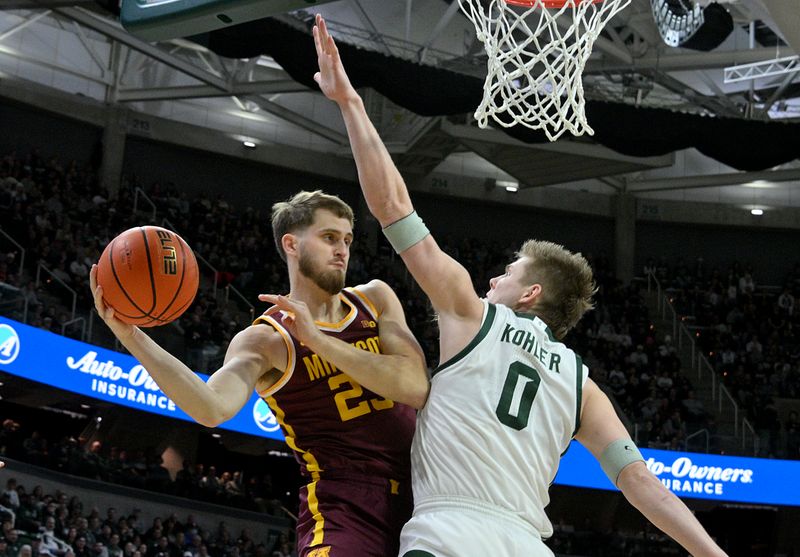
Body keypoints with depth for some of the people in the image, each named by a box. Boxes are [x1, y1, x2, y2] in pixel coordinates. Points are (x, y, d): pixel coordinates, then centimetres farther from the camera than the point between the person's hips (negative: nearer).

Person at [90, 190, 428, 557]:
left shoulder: (375, 299, 8)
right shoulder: (265, 340, -4)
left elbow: (416, 388, -7)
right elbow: (213, 408, -23)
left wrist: (318, 340, -15)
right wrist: (131, 337, -32)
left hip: (418, 497, 5)